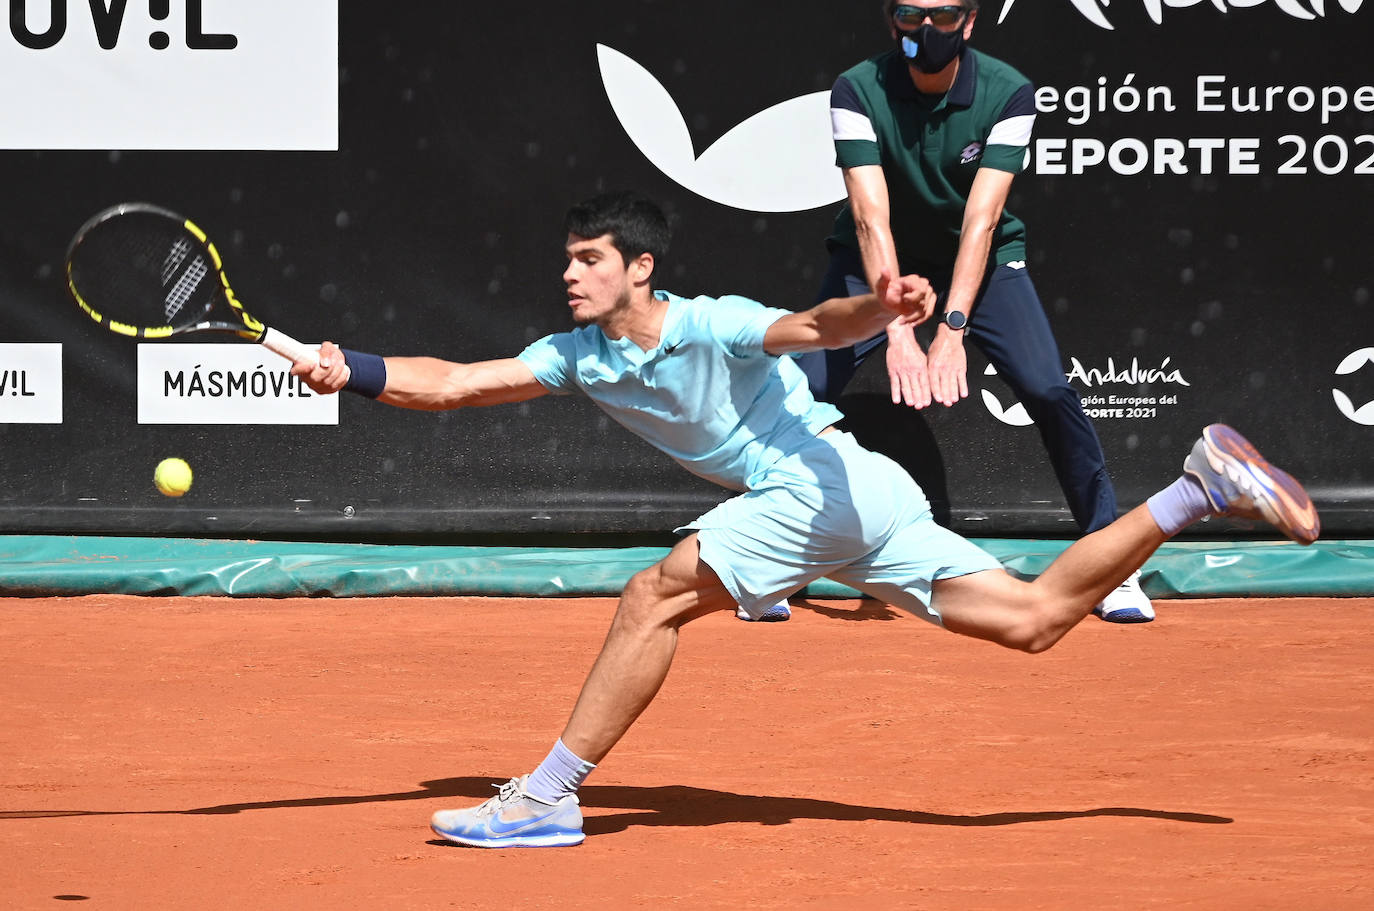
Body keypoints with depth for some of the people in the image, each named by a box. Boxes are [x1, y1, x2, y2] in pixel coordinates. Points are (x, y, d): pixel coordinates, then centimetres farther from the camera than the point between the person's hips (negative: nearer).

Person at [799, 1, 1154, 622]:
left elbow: (981, 219, -29)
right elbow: (872, 217, -32)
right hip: (878, 263, 0)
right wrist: (897, 331, -44)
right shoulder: (858, 92, -22)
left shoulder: (1008, 94, -22)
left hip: (981, 259, 0)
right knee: (806, 387, -17)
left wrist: (952, 328, -41)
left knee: (1049, 391, -19)